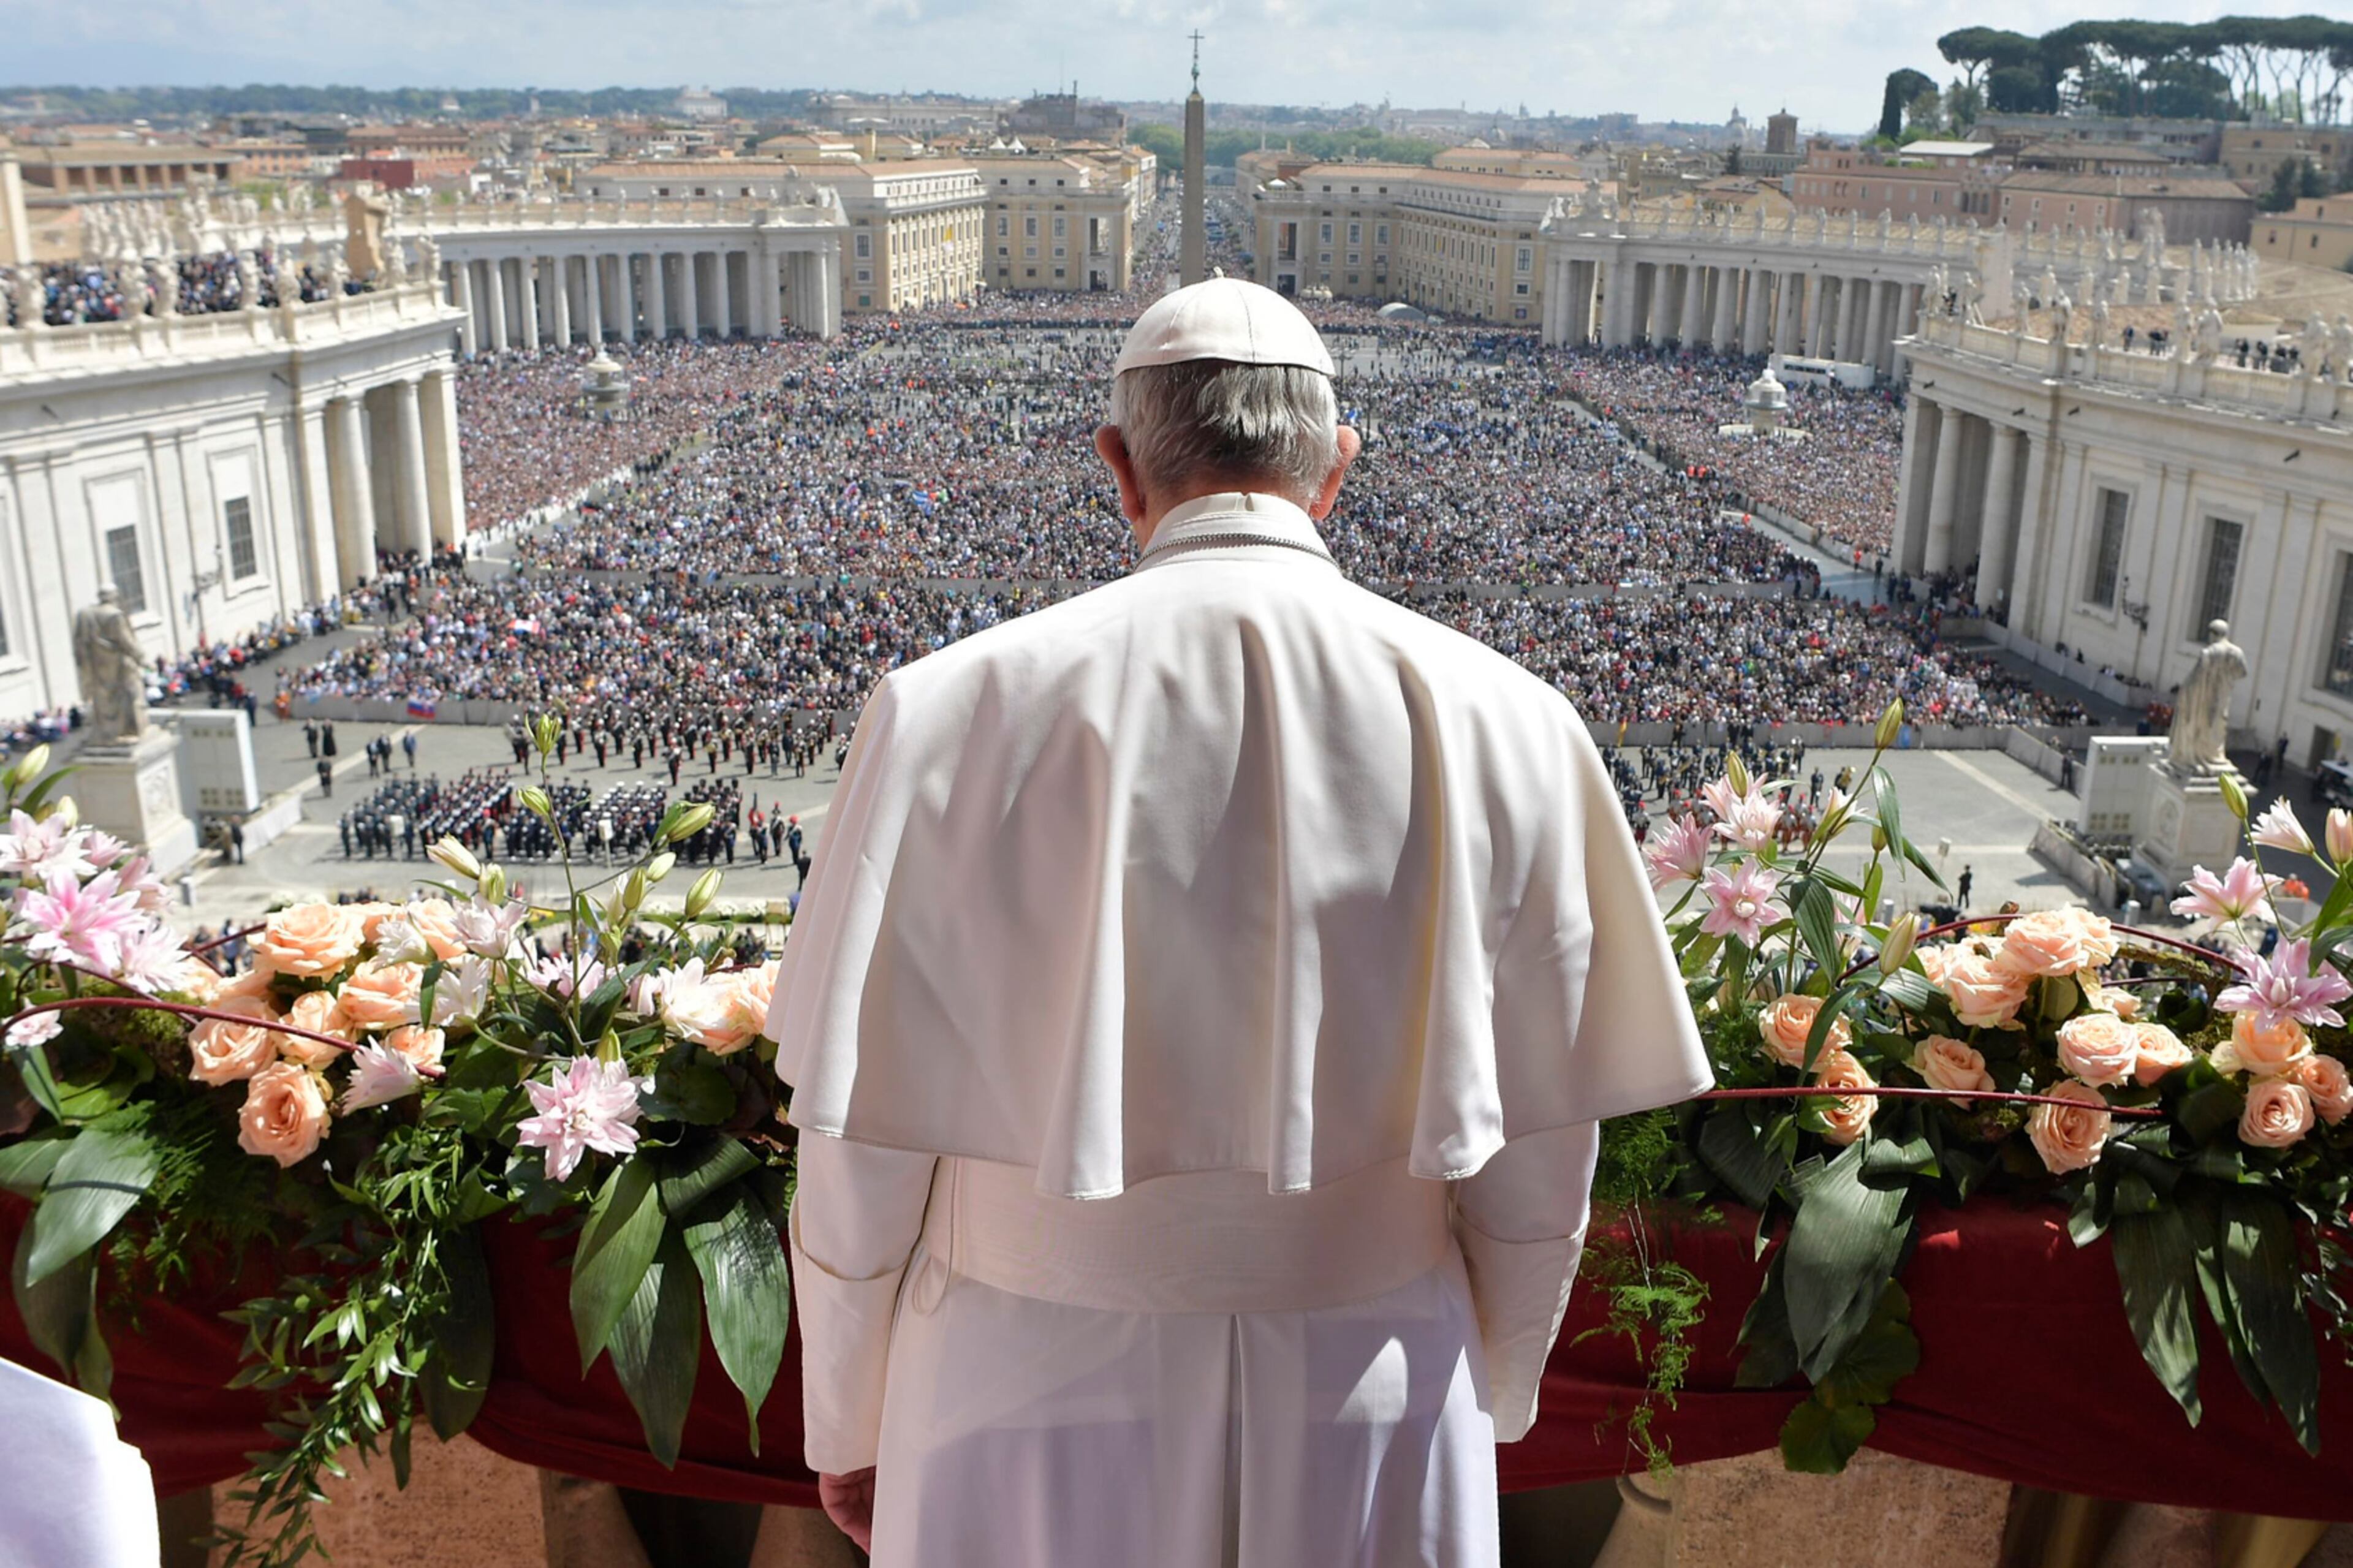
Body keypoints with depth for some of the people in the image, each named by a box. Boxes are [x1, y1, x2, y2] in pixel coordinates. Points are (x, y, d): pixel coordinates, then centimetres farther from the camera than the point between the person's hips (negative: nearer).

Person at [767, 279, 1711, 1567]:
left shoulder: (955, 714, -15)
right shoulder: (1504, 726, -10)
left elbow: (862, 1139, -8)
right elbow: (1537, 1160, -3)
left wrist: (846, 1421, 9)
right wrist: (1489, 1402, 15)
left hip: (1038, 1409, -1)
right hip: (1371, 1413, 1)